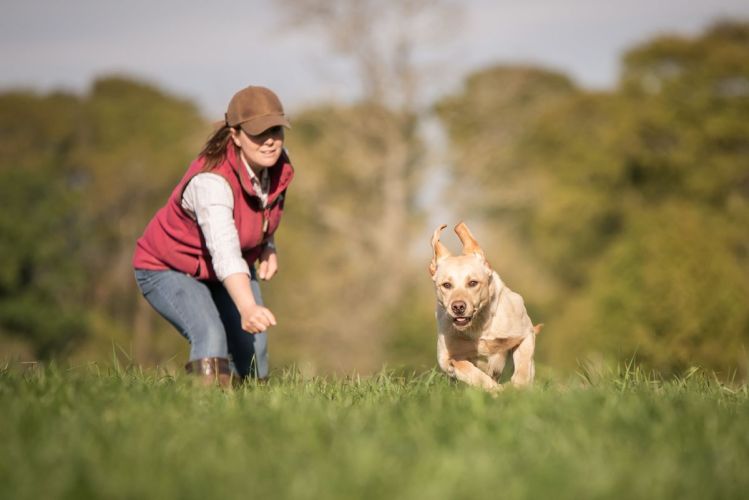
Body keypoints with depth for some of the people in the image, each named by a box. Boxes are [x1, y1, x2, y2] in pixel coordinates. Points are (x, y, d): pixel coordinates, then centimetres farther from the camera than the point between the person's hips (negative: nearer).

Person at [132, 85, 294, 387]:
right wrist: (247, 308, -68)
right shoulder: (211, 181, -38)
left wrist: (268, 247, -5)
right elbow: (224, 251, -53)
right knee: (211, 338, -31)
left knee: (253, 355, -3)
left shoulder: (279, 167, -14)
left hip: (232, 272, 7)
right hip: (169, 269, -7)